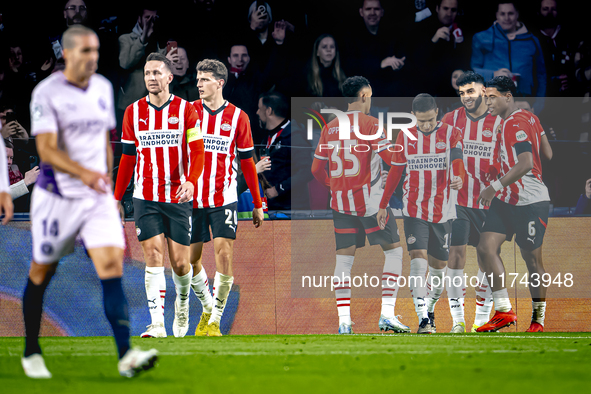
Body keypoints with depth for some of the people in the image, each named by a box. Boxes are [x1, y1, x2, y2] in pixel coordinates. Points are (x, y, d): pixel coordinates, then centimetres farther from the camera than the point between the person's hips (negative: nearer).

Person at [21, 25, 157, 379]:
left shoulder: (104, 88, 8)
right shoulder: (47, 93, -11)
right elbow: (46, 150, -20)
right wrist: (82, 172, -35)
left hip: (97, 196, 4)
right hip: (57, 196, -4)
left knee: (112, 265, -12)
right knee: (41, 273, 8)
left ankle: (126, 355, -20)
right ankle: (31, 352, 25)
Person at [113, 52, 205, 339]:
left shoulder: (185, 110, -1)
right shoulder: (133, 112, 6)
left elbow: (197, 152, -7)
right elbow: (128, 157, 13)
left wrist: (191, 181, -25)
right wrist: (117, 198, 13)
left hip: (178, 197, -1)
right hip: (145, 197, 1)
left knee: (179, 262, 3)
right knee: (153, 257, -10)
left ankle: (182, 305, 33)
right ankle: (157, 324, -15)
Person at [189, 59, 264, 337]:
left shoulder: (237, 117, 3)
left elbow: (247, 162, 9)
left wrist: (257, 204, 9)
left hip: (223, 199, -1)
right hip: (192, 198, 1)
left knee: (224, 253, -13)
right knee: (191, 259, 3)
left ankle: (215, 321, -5)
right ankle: (207, 307, 29)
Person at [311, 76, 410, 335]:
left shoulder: (330, 127, 8)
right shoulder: (370, 124, -8)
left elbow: (317, 169, 13)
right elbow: (394, 159, -12)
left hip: (340, 202, 5)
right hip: (371, 201, -5)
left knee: (344, 259, 8)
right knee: (394, 251, 8)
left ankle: (343, 320, -2)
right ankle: (387, 313, -2)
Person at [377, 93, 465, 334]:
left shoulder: (451, 134, -2)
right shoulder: (405, 138, 4)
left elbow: (457, 160, -19)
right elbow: (395, 172, 12)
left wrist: (458, 178, -42)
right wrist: (383, 205, 13)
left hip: (442, 212, 0)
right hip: (414, 210, 0)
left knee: (438, 264, 8)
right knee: (418, 257, -17)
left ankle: (430, 310, 32)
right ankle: (422, 319, -23)